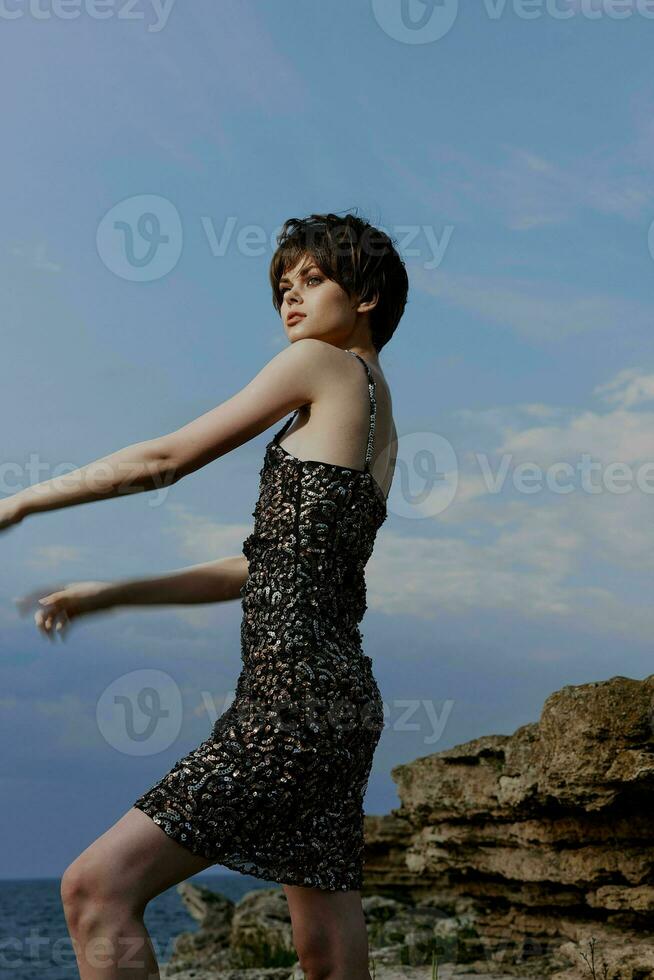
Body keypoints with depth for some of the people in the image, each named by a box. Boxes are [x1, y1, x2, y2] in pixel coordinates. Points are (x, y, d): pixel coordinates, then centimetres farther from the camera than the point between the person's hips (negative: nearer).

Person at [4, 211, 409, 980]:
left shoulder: (325, 365, -2)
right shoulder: (376, 417, 22)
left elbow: (165, 459, -2)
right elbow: (268, 567, 22)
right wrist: (109, 596, 21)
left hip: (291, 699, -10)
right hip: (339, 700, 10)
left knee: (96, 887, -10)